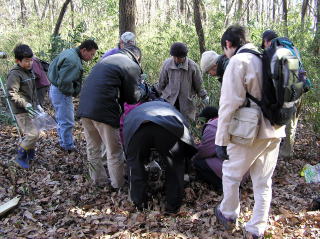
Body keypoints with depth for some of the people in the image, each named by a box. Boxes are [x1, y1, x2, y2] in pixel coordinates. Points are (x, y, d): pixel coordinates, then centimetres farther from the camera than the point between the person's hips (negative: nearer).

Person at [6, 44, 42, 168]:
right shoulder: (15, 74, -16)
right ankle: (20, 157, 5)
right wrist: (25, 104, -29)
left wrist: (37, 104, 19)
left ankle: (30, 155, 32)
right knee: (33, 133, -13)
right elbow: (12, 94, -23)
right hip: (21, 111, -9)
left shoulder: (29, 71, 12)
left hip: (31, 109, 9)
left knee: (33, 133, 15)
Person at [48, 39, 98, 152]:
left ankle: (63, 143, 36)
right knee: (67, 122, -1)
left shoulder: (69, 52, 7)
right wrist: (72, 92, -12)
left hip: (55, 89, 11)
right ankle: (69, 148, 10)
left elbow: (53, 65, 17)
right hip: (61, 93, -11)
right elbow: (64, 82, -32)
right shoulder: (73, 61, -26)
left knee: (61, 119, 22)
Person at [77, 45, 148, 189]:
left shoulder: (107, 59, 22)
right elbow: (132, 97, 2)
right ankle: (118, 186, 17)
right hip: (103, 110, -8)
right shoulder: (132, 66, -1)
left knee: (93, 147, 19)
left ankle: (98, 180, 32)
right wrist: (144, 90, 20)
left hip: (84, 107, 8)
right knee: (114, 151, 6)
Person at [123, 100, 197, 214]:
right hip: (167, 128, 0)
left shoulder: (133, 112, 47)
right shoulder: (168, 107, 46)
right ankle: (172, 206, 23)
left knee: (134, 162, 24)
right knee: (175, 164, 20)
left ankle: (139, 204, 27)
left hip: (136, 127, 1)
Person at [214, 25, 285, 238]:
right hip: (274, 131, 7)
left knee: (231, 175, 15)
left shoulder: (238, 61, -11)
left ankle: (228, 215, 32)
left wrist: (221, 140, -13)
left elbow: (229, 104, -17)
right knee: (263, 182, 14)